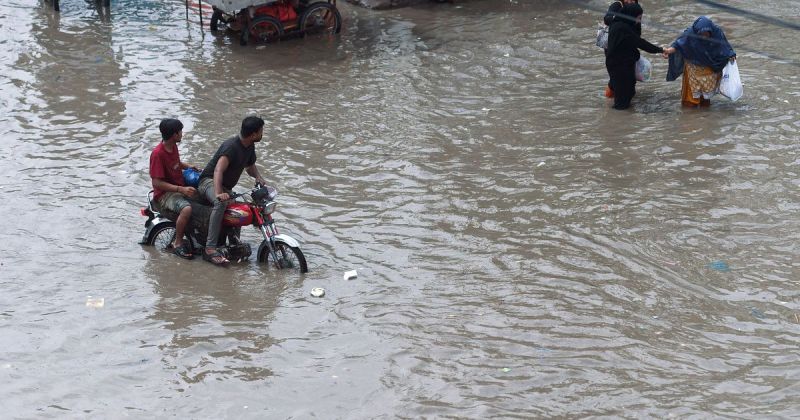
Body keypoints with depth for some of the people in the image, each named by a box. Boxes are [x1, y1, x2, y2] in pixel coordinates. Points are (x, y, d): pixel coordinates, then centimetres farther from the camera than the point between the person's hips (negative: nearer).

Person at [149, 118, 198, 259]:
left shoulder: (173, 146, 6)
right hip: (165, 194, -9)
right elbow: (157, 182, -22)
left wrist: (188, 166, 8)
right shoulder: (158, 153, -20)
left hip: (180, 187, 9)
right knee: (187, 209, -36)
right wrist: (181, 189, -27)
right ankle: (177, 244, -20)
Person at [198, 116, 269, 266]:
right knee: (221, 203, -38)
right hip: (209, 181, -10)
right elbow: (218, 170, -37)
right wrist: (218, 193, -52)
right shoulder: (231, 146, -25)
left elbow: (250, 166, 22)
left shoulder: (250, 146, 4)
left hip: (226, 187, 10)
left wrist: (259, 177, -1)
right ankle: (210, 249, -45)